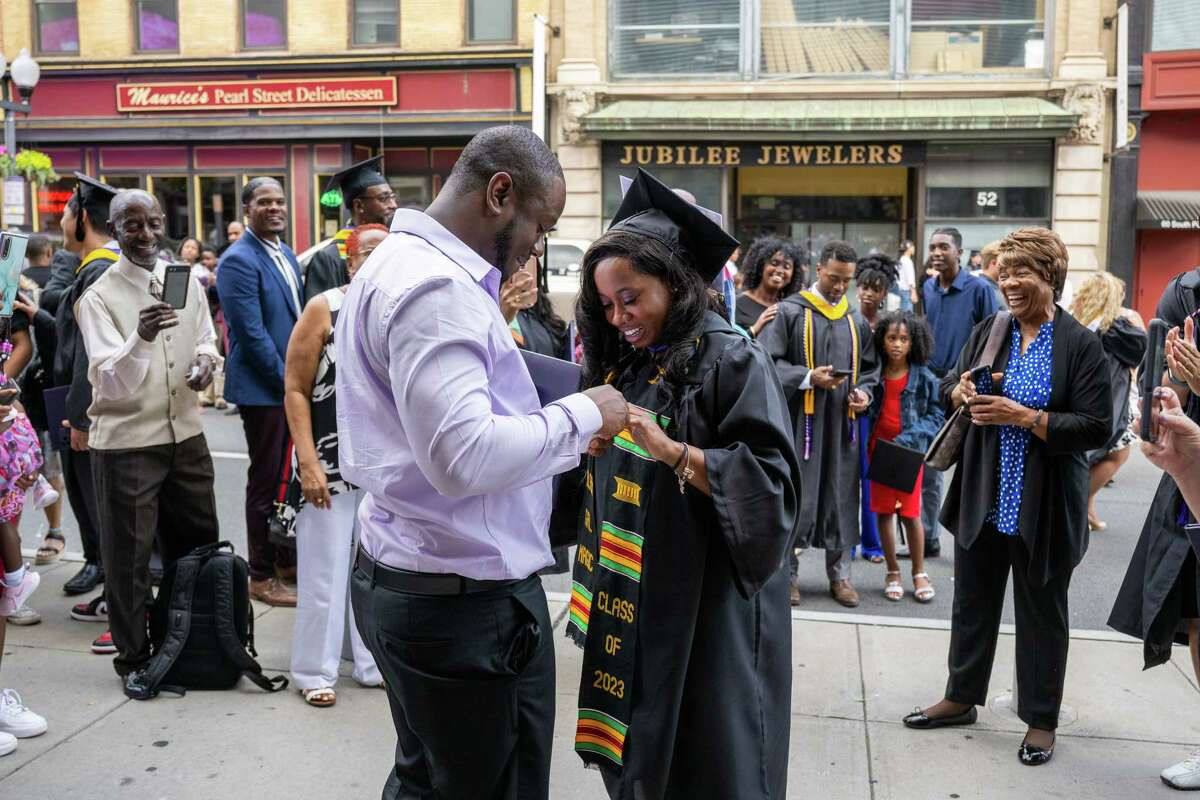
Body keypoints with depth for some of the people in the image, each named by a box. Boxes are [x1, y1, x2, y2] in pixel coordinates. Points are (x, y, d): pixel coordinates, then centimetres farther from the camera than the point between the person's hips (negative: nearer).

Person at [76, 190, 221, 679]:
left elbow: (206, 341, 18)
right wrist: (141, 337, -37)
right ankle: (133, 657, 23)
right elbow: (113, 382, -19)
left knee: (199, 545, 16)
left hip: (185, 433, 5)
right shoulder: (99, 297, -10)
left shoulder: (186, 282, 3)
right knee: (129, 556, 6)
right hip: (126, 441, -5)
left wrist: (205, 361, -5)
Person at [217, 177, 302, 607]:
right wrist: (286, 380, -15)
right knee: (266, 481, 2)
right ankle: (261, 576, 15)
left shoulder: (286, 254, 13)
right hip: (262, 388, -8)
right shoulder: (238, 261, -14)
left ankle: (288, 560, 29)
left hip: (294, 383, 8)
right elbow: (251, 333, -18)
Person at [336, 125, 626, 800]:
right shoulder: (437, 288, -21)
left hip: (404, 580, 10)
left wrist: (560, 433, 11)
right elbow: (464, 457, -30)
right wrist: (580, 415, -17)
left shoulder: (401, 264, 13)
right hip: (467, 600, -10)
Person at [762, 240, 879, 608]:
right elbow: (769, 362, -8)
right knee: (795, 496, 1)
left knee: (841, 496, 8)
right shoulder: (790, 311, -2)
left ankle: (839, 572, 19)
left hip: (842, 424, 4)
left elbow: (869, 368, 18)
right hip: (798, 421, -4)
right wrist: (808, 378, -20)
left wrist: (864, 392, -3)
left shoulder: (856, 321, 12)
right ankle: (787, 570, 13)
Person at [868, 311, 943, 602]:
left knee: (911, 513, 2)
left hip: (910, 451, -1)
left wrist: (908, 439, -13)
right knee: (884, 512, 7)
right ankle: (893, 573, 20)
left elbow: (936, 416, -3)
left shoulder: (924, 378, -5)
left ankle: (919, 573, 20)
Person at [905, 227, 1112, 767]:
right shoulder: (987, 332, 4)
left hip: (1044, 507, -4)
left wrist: (1023, 416, -23)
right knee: (972, 603, 17)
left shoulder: (1081, 344, -10)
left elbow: (1096, 428, -15)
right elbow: (950, 390, 11)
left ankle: (1040, 720, 27)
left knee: (1041, 614, 11)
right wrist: (961, 390, -12)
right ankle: (961, 697, 34)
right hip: (983, 498, 5)